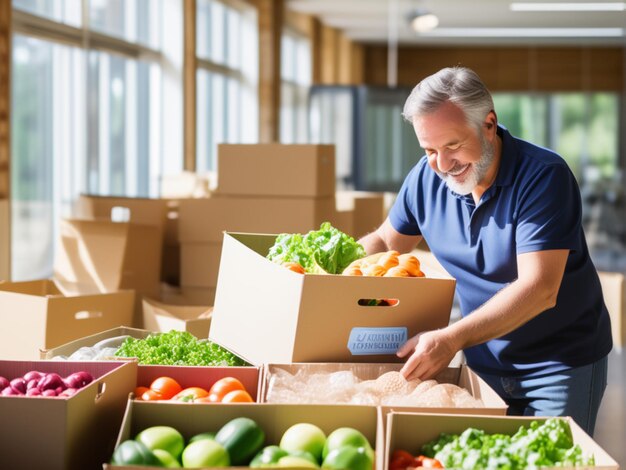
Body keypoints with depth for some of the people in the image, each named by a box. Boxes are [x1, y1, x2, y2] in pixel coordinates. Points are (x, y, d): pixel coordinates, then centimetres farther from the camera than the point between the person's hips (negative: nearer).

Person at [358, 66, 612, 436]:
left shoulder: (543, 176, -22)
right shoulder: (426, 178, -4)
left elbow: (539, 290, -29)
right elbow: (384, 242, 13)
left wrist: (452, 338, -39)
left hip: (562, 365, -5)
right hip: (486, 362, 5)